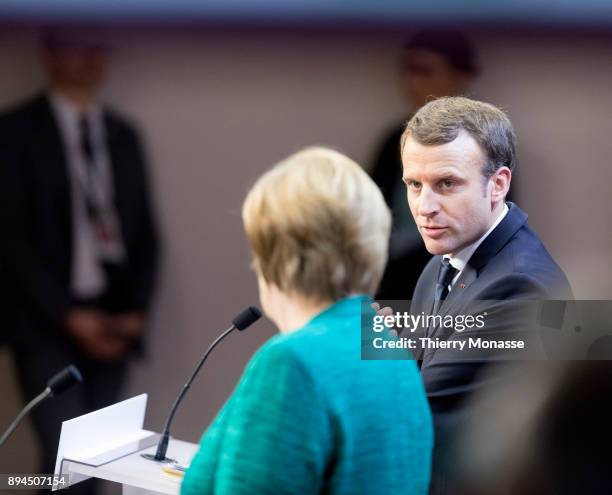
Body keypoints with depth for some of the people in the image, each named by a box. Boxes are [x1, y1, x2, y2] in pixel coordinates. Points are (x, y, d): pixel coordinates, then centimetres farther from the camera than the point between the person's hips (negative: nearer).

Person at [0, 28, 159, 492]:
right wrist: (69, 315, -12)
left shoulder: (124, 135, 12)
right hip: (47, 325, -4)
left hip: (112, 323, 4)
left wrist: (137, 310, -1)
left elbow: (144, 230, 13)